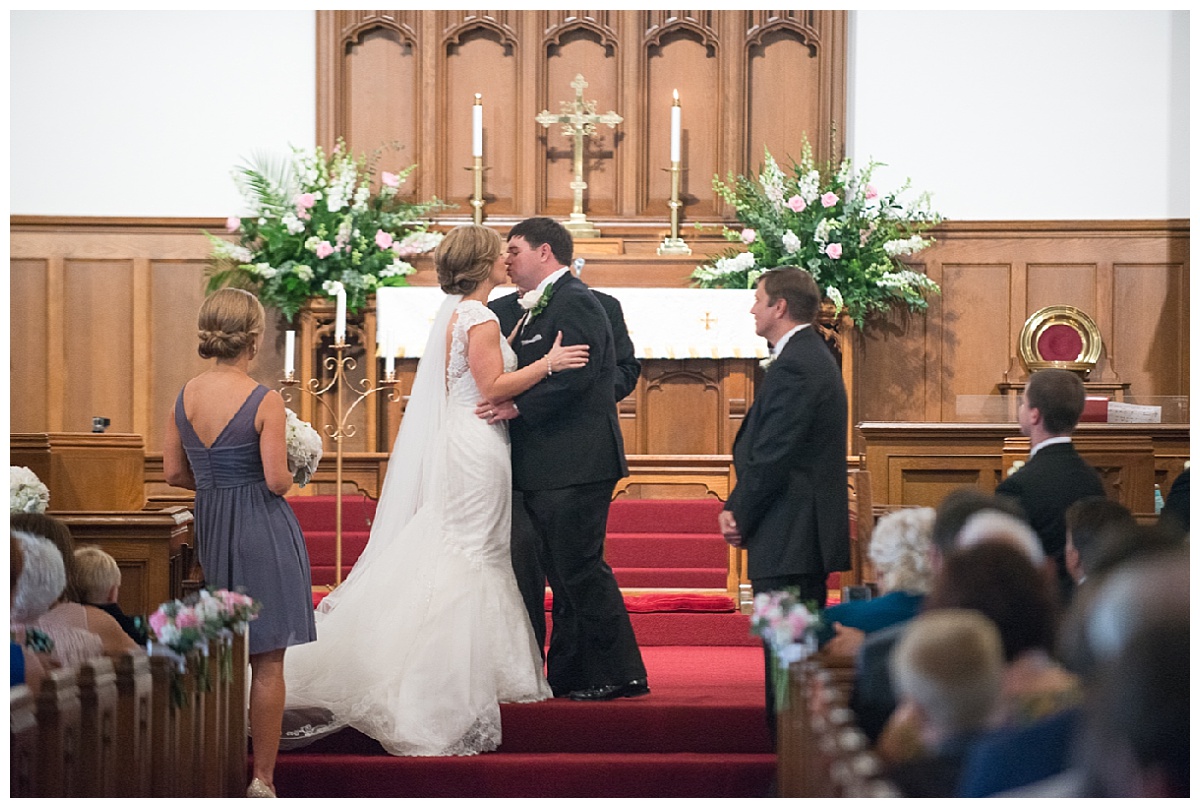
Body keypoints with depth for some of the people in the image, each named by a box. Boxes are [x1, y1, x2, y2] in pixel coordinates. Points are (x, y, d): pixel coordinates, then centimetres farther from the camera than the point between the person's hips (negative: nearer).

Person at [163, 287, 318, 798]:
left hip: (208, 526, 6)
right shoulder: (265, 402, -16)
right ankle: (262, 779, 4)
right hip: (262, 529, -5)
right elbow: (277, 480, -17)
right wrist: (289, 477, 5)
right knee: (267, 663, 2)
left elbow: (174, 473, 5)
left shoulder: (185, 396, 0)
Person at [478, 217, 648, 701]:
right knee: (563, 573, 12)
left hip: (575, 463, -10)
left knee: (580, 568, -8)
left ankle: (619, 674, -2)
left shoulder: (575, 301, -11)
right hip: (547, 466, 10)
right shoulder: (536, 309, 21)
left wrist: (517, 406, -23)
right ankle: (568, 675, 17)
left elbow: (575, 374, -22)